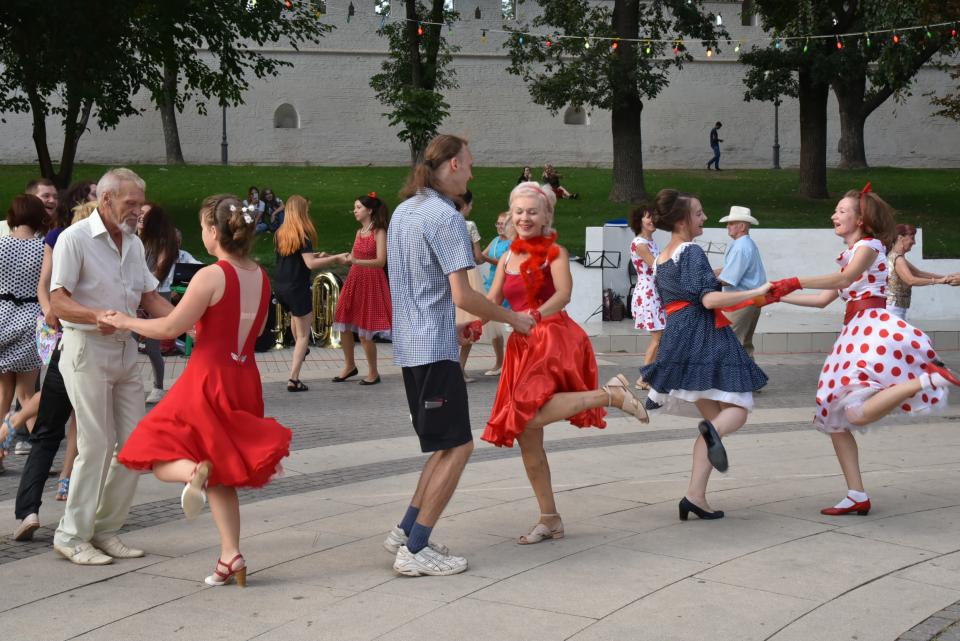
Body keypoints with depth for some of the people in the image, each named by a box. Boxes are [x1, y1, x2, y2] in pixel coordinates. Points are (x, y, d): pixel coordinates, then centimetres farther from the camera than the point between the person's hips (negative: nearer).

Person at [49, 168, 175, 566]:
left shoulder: (134, 244, 13)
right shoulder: (75, 238, -9)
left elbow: (151, 298, 16)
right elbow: (58, 302, -16)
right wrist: (97, 315, -34)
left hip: (125, 349, 7)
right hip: (87, 349, -7)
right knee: (97, 444, -8)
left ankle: (105, 529, 17)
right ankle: (71, 536, 4)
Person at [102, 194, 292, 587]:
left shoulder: (211, 277, -17)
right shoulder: (261, 276, 4)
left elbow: (170, 328, -15)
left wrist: (125, 322, -1)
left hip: (209, 380, -7)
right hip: (245, 378, 7)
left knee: (160, 459, 8)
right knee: (222, 478, 17)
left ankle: (195, 471, -25)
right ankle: (230, 556, 12)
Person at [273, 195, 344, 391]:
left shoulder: (280, 234, 6)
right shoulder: (302, 235, -14)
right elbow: (310, 264, -23)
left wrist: (316, 255, 21)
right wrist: (335, 258, -16)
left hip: (279, 287, 7)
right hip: (296, 287, -7)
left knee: (296, 314, 38)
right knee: (303, 334, 1)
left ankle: (299, 349, 53)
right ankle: (293, 379, -5)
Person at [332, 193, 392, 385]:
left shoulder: (379, 232, -10)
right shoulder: (359, 232, 13)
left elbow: (380, 261, -19)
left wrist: (355, 261, -29)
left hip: (371, 282, -7)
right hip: (354, 280, 7)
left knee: (364, 332, -4)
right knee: (344, 326, 8)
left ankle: (373, 373, 10)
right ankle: (349, 365, 24)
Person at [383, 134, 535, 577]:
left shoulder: (403, 212, 15)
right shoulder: (445, 216, -14)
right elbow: (462, 295, -19)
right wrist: (513, 319, -7)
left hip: (411, 346, 10)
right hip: (435, 349, -10)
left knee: (447, 445, 17)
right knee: (457, 446, -3)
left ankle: (406, 532, 17)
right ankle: (415, 550, -2)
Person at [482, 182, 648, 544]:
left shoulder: (554, 252, 0)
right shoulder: (507, 259, 16)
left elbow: (564, 294, -16)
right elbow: (491, 303, 10)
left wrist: (536, 315, -34)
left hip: (554, 338, -6)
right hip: (522, 346, 7)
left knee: (532, 415, -30)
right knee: (526, 436, 3)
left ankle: (610, 395, -11)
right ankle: (549, 520, 13)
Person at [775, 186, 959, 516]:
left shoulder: (868, 245, -2)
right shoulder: (850, 254, 26)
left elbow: (843, 279, -21)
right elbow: (823, 299, 25)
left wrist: (793, 282, -24)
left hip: (874, 327, -9)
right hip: (854, 333, 9)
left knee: (858, 413, -28)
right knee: (834, 416, 4)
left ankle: (928, 379, -17)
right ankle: (857, 496, 6)